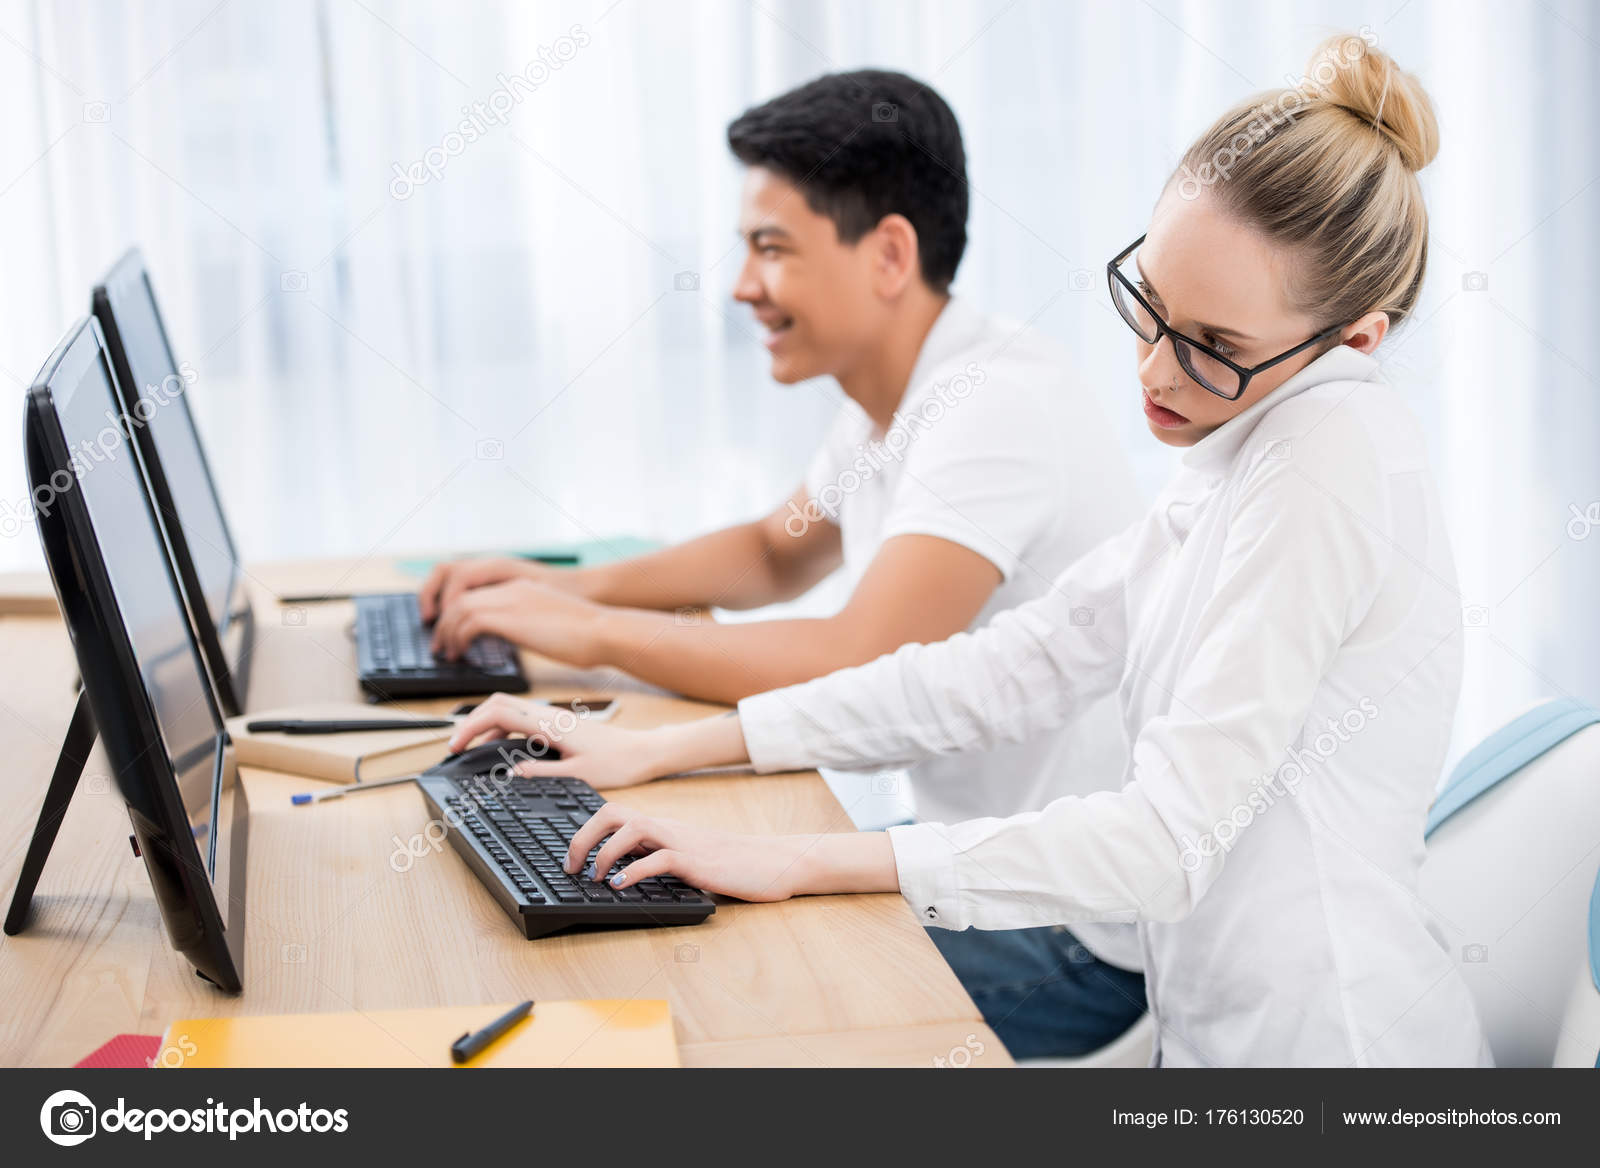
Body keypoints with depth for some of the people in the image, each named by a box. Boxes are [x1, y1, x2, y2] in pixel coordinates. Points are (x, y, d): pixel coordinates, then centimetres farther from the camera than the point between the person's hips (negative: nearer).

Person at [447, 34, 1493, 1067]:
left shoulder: (1332, 451, -19)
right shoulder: (1239, 448, 9)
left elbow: (1169, 839, -23)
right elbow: (1017, 668, 10)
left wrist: (797, 861, -22)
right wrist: (665, 749, 6)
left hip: (1327, 1039, -8)